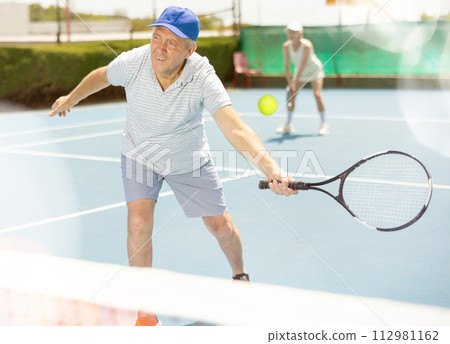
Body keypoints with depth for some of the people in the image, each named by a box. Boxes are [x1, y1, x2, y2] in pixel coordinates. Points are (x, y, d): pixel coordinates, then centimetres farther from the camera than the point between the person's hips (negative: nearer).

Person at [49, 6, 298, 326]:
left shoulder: (202, 77, -35)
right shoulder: (133, 62, -29)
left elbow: (236, 130, -47)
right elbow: (101, 76, -3)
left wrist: (273, 169, -62)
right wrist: (71, 98, 14)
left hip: (189, 159, 0)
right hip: (140, 154, 1)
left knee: (221, 224, 7)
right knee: (139, 223, -18)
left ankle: (240, 275, 41)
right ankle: (144, 308, 2)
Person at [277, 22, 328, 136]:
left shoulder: (306, 45, -32)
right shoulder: (286, 46, -18)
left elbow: (303, 65, -33)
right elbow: (286, 66, -15)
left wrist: (295, 82, -35)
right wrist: (290, 82, -24)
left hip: (315, 71, -5)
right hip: (299, 72, 5)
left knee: (317, 94, -19)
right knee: (291, 95, -3)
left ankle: (323, 124, -11)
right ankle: (288, 125, 10)